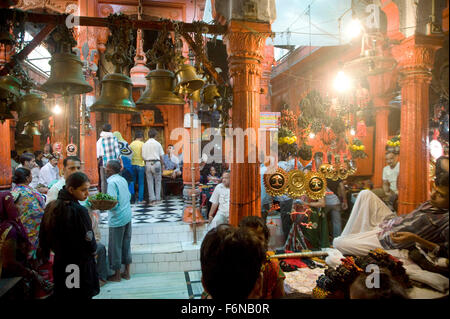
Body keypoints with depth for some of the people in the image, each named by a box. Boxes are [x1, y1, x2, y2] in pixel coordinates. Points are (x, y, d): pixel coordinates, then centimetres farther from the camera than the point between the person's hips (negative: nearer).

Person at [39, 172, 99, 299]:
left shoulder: (51, 207, -2)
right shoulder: (79, 211, -23)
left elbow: (44, 236, 6)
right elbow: (89, 242, -19)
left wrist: (59, 249, 15)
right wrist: (93, 250, 1)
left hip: (60, 263, 7)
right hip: (80, 265, -7)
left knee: (62, 295, 20)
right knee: (82, 295, 8)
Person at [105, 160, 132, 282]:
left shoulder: (112, 182, -16)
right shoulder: (123, 180, 8)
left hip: (117, 219, -8)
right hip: (127, 217, 8)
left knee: (115, 247, 6)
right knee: (126, 244, 15)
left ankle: (117, 275, 18)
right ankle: (127, 272, 24)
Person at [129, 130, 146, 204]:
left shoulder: (131, 144, 5)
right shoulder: (142, 144, -7)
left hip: (132, 164, 4)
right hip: (140, 165, -4)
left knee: (132, 182, 12)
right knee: (141, 183, 2)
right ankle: (140, 199, 3)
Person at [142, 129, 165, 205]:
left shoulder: (145, 144, 3)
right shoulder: (158, 144, -1)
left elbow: (143, 157, 3)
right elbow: (161, 156, 1)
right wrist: (162, 166, 10)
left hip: (148, 164, 2)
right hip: (157, 163, -1)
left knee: (150, 182, 7)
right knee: (157, 182, 9)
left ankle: (152, 199, 4)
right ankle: (158, 199, 10)